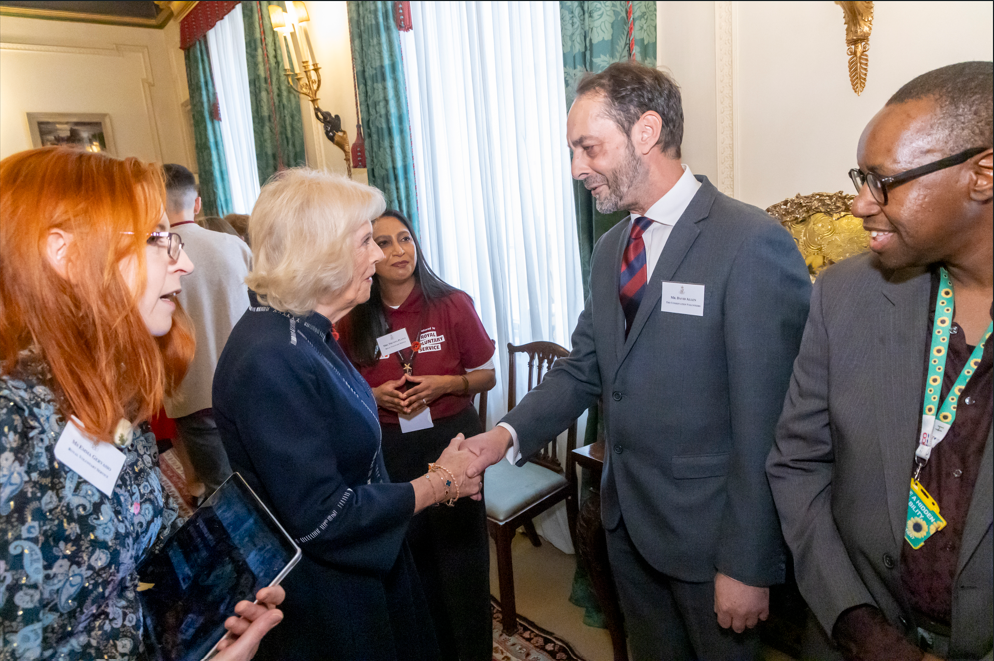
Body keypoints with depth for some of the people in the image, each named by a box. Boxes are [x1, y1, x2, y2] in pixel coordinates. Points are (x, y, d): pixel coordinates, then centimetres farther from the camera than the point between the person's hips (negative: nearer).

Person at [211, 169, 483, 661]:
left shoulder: (304, 332, 1)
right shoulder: (270, 361, -30)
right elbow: (320, 519, -28)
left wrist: (434, 475, 0)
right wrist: (438, 484, -19)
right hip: (323, 607, -8)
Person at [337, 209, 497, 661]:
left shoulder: (452, 305, -8)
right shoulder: (354, 322, -2)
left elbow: (487, 376, 0)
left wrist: (444, 384, -17)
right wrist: (378, 395, -12)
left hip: (450, 441, -2)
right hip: (389, 451, 2)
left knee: (461, 556, 8)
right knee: (413, 560, 16)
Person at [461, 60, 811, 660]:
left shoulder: (752, 243, -19)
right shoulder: (610, 250, 5)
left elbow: (765, 425, -20)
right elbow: (583, 369, 5)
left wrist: (749, 566, -16)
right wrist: (507, 434, -10)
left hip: (708, 531, -6)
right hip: (627, 520, 7)